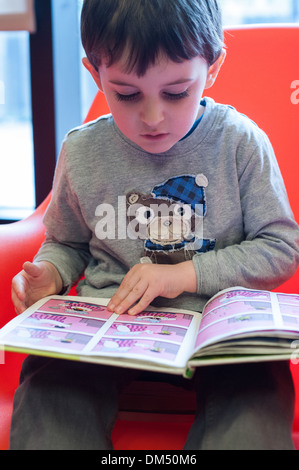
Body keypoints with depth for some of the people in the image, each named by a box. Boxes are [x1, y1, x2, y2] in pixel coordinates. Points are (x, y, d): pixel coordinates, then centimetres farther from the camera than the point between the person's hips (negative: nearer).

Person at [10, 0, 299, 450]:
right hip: (108, 319, 2)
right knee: (47, 376, -27)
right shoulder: (81, 152, 2)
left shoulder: (241, 143, -4)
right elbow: (66, 244, 18)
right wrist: (50, 272, -6)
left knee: (258, 381, -31)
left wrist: (186, 274, -12)